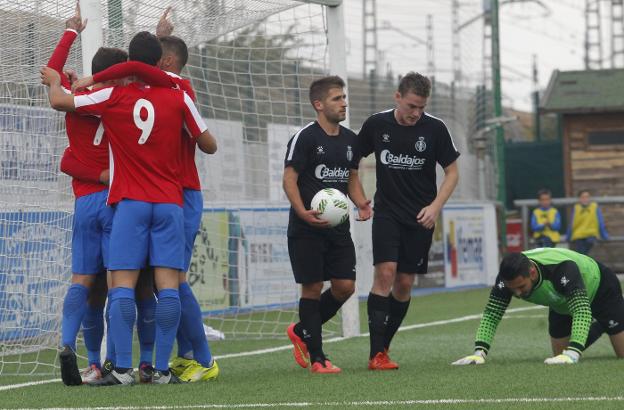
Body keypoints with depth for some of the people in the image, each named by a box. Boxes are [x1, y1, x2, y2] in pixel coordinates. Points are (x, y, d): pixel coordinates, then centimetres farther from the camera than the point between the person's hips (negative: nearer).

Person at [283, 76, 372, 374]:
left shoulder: (350, 140, 12)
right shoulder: (305, 137, -7)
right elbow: (289, 179, -10)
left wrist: (361, 204, 2)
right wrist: (304, 213, -24)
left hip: (338, 226, 6)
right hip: (306, 228, -6)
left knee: (345, 286, 0)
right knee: (312, 287, -3)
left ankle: (301, 332, 22)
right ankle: (316, 358, 4)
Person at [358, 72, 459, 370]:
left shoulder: (435, 128, -5)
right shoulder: (376, 124, -3)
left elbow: (452, 172, 3)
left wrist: (435, 206, -10)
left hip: (421, 218, 1)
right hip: (386, 213, -1)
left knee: (404, 284, 2)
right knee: (385, 273, -16)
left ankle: (383, 347, 18)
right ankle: (376, 354, -17)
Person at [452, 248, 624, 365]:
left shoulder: (562, 268, -47)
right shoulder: (509, 277, -31)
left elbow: (581, 310, -53)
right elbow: (491, 314, -29)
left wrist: (572, 354, -65)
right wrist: (479, 353, -44)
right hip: (562, 303, 5)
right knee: (560, 355, 10)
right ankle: (598, 329, 35)